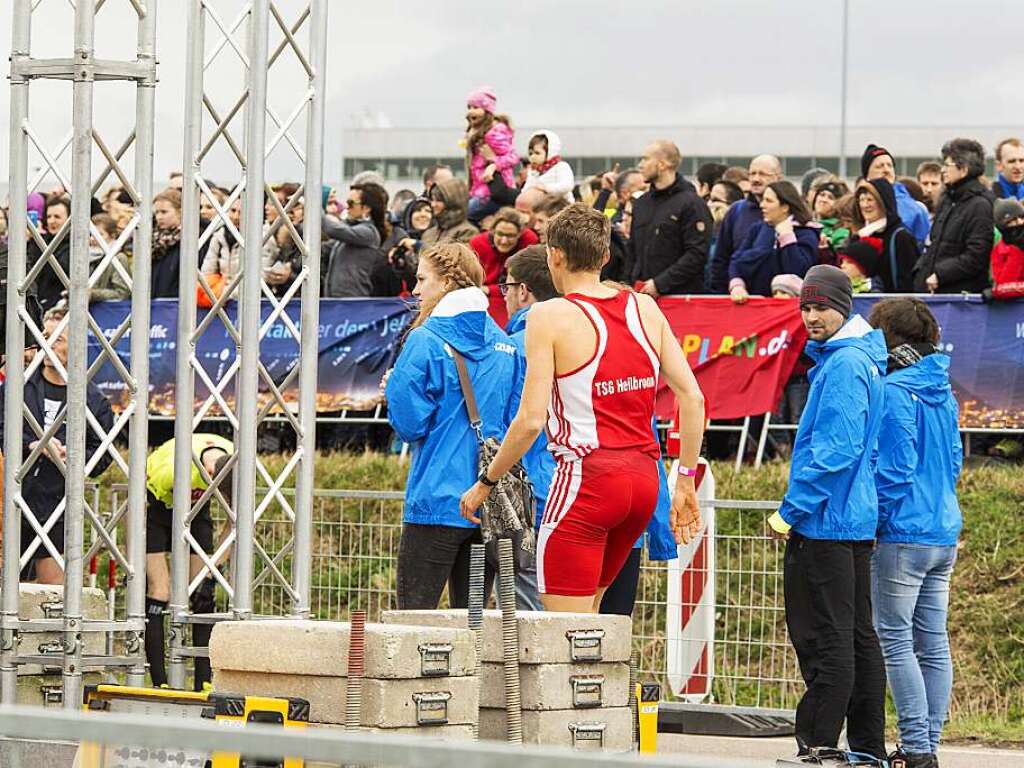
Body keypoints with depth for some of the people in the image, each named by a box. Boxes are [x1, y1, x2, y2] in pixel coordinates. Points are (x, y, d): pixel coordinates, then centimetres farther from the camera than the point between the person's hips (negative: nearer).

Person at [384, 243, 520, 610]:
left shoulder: (425, 341, -8)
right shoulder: (504, 345, 8)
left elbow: (409, 424, -9)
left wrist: (394, 387, 9)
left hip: (437, 501, -6)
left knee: (415, 612, -3)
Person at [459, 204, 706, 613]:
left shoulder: (550, 317, -7)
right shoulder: (644, 308, 9)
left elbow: (531, 420, -12)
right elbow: (693, 399, 6)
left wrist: (485, 483, -1)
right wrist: (685, 482, 14)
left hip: (587, 480, -6)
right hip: (644, 479, 6)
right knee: (587, 614, 19)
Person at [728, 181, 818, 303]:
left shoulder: (806, 235, -1)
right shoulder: (757, 229, 15)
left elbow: (798, 271, -15)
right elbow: (736, 260, 8)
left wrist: (786, 237, -12)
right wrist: (736, 285, -9)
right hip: (753, 300, 4)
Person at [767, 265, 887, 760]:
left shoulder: (843, 365, -15)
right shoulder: (863, 359, 16)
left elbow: (836, 450, -22)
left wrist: (791, 510, -18)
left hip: (825, 520, -11)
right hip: (857, 519, 11)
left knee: (825, 641, -9)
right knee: (858, 637, 12)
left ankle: (817, 746, -8)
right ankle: (867, 749, 16)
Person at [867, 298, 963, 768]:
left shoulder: (893, 392, -13)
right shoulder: (942, 391, 13)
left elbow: (893, 470, -16)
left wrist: (873, 522, -8)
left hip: (903, 535, -8)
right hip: (945, 532, 8)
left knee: (895, 641, -4)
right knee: (934, 644, 8)